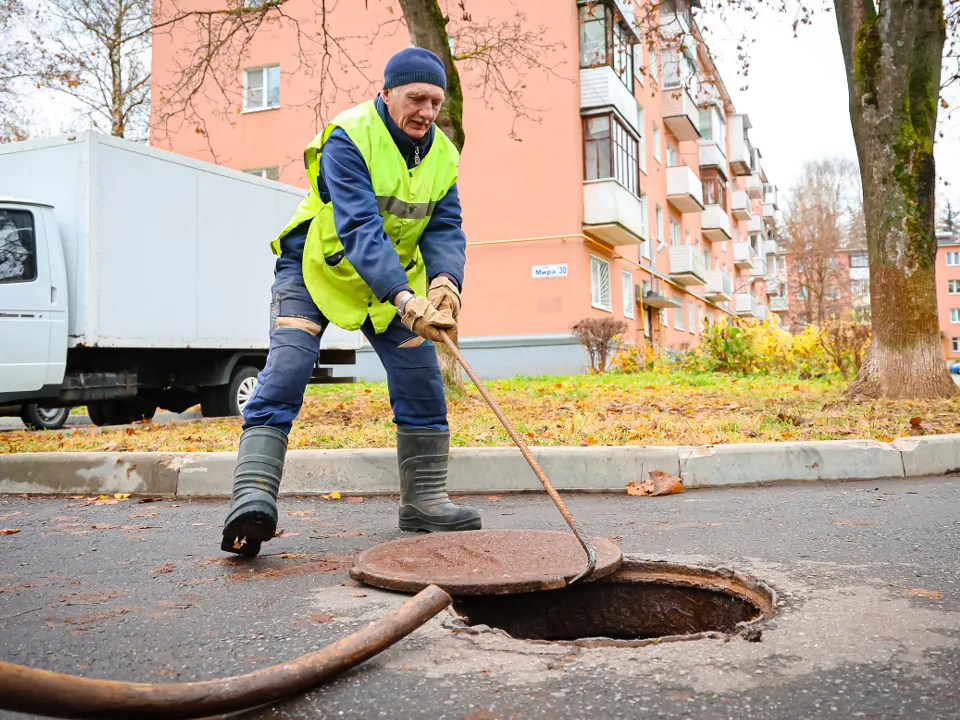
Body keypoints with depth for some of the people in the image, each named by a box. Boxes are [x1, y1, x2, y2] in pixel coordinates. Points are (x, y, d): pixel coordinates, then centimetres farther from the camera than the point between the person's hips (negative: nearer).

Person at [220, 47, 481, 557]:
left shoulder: (442, 155, -4)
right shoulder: (348, 138, -24)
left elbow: (445, 228, -10)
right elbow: (358, 227, -35)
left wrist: (445, 280, -33)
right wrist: (404, 299, -47)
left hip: (393, 282, 6)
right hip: (315, 267, -5)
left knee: (421, 379, 0)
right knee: (286, 371, -20)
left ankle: (424, 500, 11)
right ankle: (252, 496, -22)